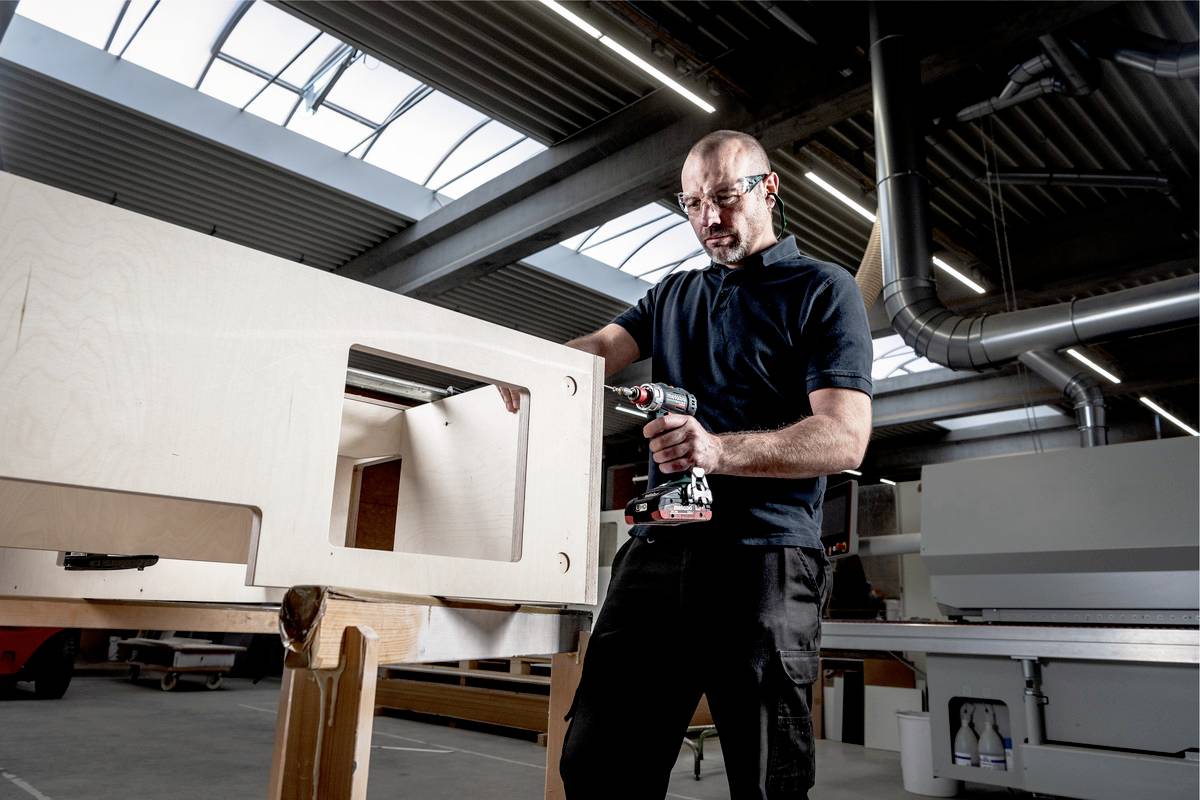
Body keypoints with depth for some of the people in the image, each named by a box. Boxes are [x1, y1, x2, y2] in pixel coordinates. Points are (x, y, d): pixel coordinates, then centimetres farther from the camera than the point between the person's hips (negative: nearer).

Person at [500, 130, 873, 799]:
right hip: (658, 547, 5)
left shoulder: (824, 290, 3)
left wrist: (719, 451, -26)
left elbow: (846, 437, -9)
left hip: (765, 560, -4)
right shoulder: (672, 297, 22)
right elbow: (601, 348, 6)